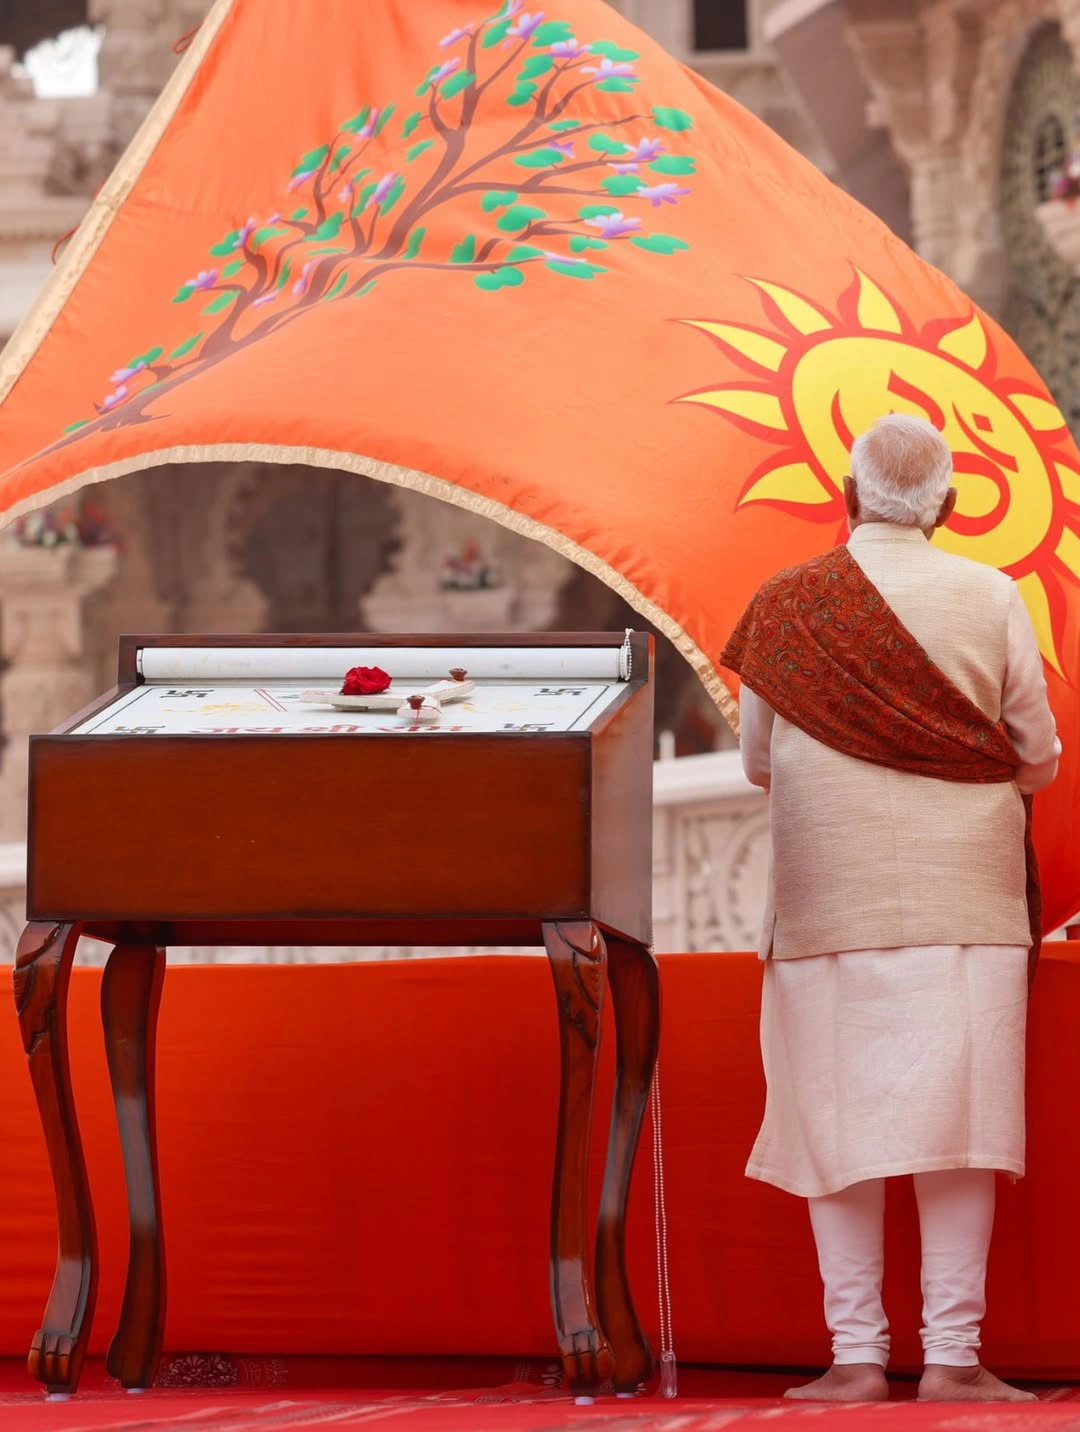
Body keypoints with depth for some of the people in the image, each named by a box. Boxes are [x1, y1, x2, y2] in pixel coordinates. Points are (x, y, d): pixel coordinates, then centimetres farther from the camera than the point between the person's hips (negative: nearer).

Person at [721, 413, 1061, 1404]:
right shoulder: (991, 600, -2)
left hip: (829, 903, 0)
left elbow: (757, 762, 8)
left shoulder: (785, 608, 0)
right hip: (965, 900, 0)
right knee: (953, 1126, 0)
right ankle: (953, 1355, -3)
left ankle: (858, 1356, 1)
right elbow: (1038, 761, 3)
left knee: (839, 1124, 3)